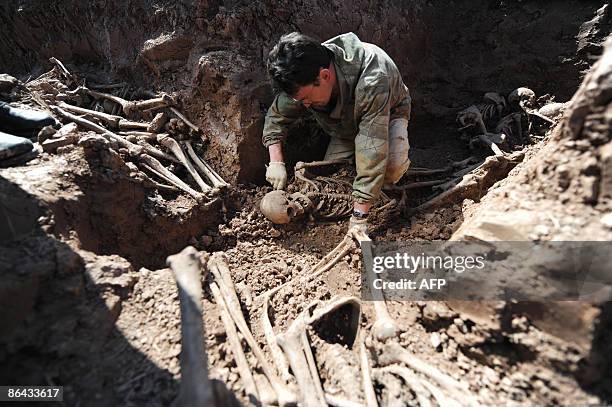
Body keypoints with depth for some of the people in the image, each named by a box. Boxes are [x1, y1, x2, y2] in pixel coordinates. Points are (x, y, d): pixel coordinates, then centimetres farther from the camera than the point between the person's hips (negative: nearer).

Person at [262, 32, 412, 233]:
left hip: (387, 113, -4)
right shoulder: (302, 82, -27)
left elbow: (373, 149, -48)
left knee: (392, 167, -35)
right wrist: (276, 162, -23)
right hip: (346, 124, 5)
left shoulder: (371, 80, -45)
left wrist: (359, 216, -48)